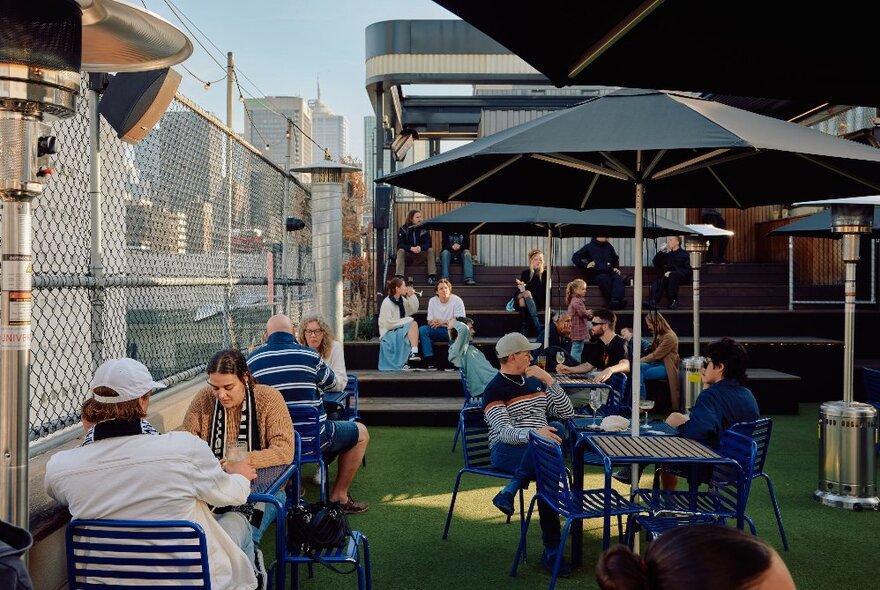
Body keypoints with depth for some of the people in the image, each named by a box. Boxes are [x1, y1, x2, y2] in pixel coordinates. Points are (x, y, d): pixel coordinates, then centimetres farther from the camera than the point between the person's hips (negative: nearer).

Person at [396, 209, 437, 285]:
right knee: (401, 251, -31)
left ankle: (432, 276, -28)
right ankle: (399, 277, -41)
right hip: (407, 256, -2)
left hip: (420, 257, 2)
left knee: (430, 250, -22)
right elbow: (400, 244, -16)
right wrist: (411, 248, -36)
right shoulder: (403, 229, -6)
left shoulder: (424, 229, -1)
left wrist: (420, 247, -35)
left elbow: (428, 243, -11)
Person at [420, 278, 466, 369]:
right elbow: (430, 321, 8)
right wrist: (433, 322, -18)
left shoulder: (457, 300, -5)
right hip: (438, 331, 4)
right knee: (422, 329, -22)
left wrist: (444, 322, -23)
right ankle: (430, 362, -29)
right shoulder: (432, 301, 6)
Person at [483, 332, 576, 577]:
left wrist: (549, 380, 3)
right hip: (505, 450, -5)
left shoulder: (534, 382, 19)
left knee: (557, 429, -32)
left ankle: (510, 491, -31)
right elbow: (504, 432, -18)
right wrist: (533, 434, -38)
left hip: (538, 449, 6)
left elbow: (568, 413, 16)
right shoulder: (495, 389, -4)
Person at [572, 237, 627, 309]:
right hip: (596, 275, -3)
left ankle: (616, 300, -52)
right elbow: (575, 258, 7)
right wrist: (585, 266, -2)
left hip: (610, 272, 4)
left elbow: (615, 258, 37)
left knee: (617, 278, -31)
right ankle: (611, 301, -42)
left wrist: (616, 268, 20)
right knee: (604, 278, -38)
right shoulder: (589, 247, 7)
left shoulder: (608, 246, 20)